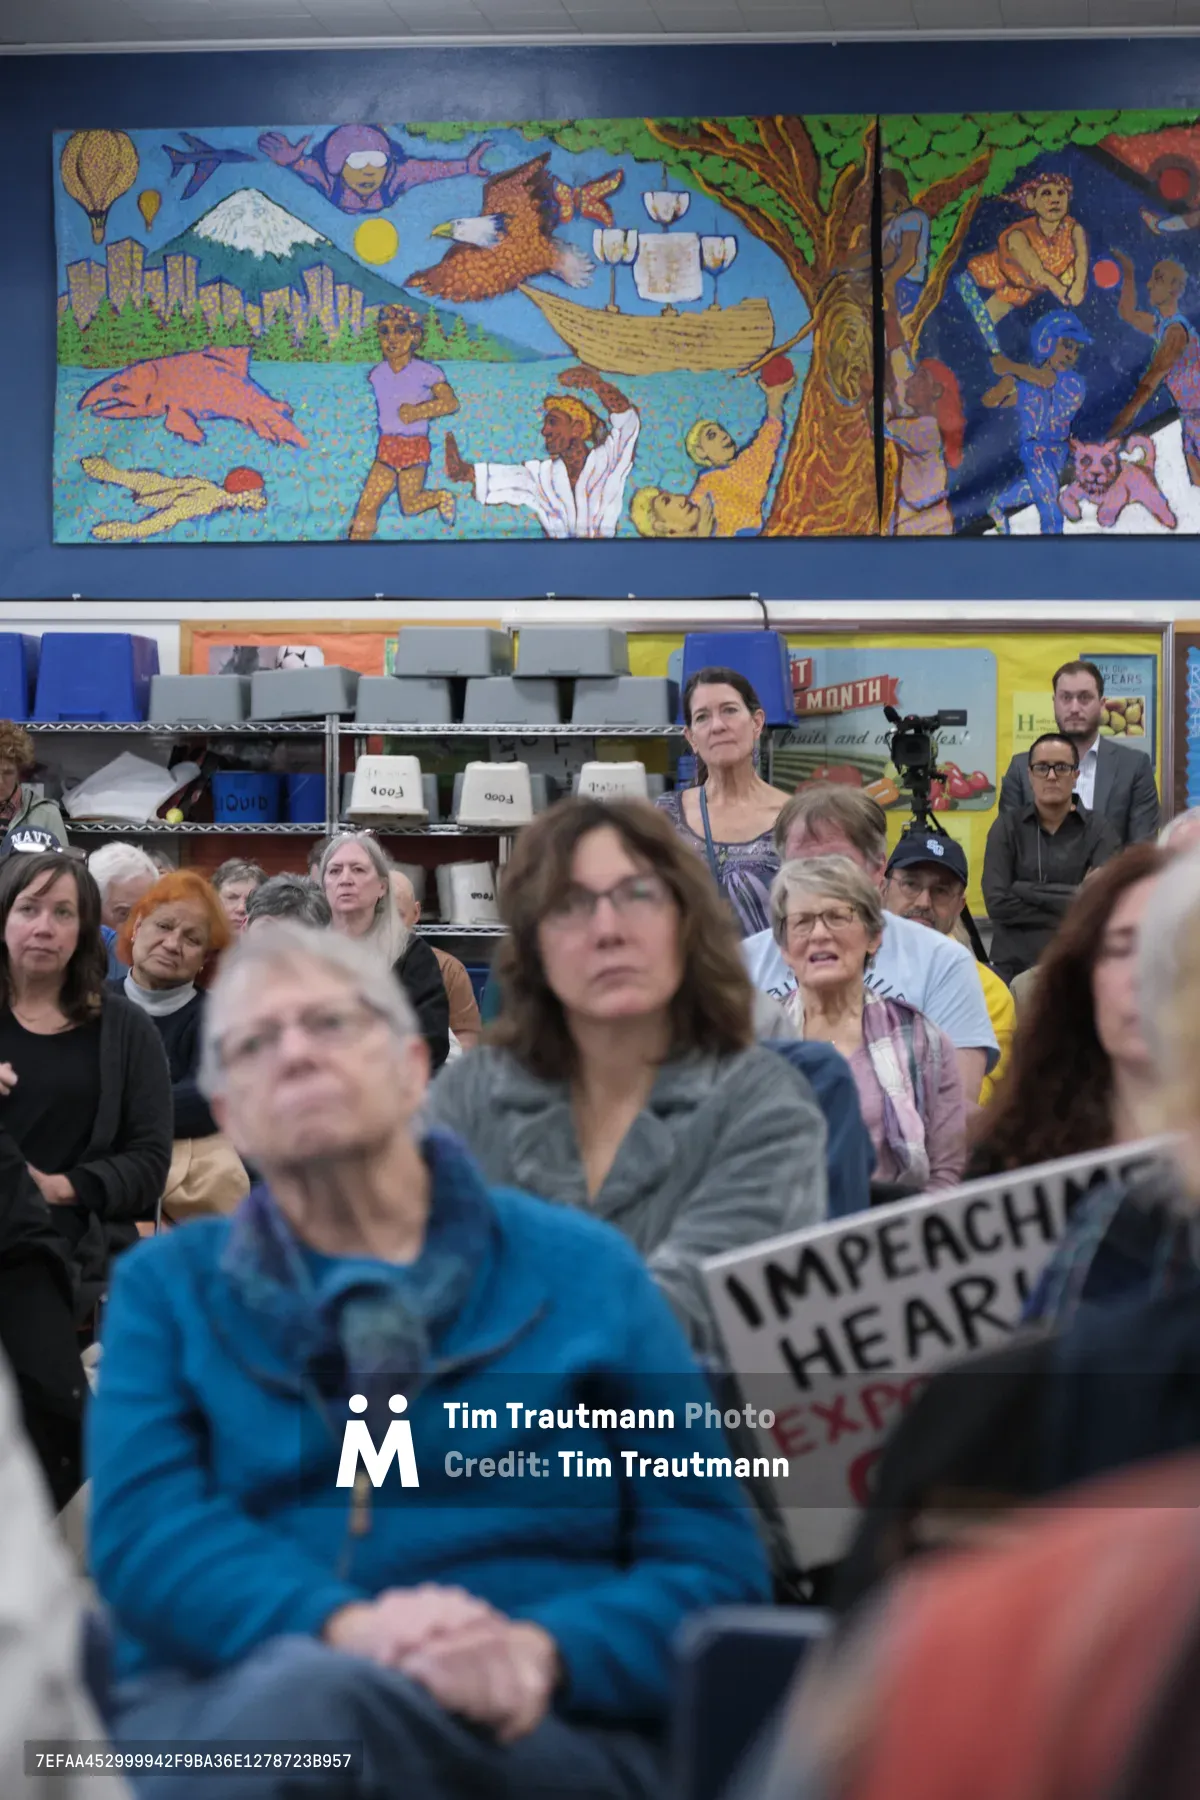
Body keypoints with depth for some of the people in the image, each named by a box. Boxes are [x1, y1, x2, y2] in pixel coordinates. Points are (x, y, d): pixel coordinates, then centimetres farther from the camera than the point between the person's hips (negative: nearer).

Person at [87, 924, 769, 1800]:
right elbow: (142, 1529, 1)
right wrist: (342, 1623, -21)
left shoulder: (584, 1270, 16)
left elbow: (713, 1563, 9)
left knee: (306, 1698, -37)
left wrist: (548, 1651, -14)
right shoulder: (167, 1285, 19)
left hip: (536, 1727, -1)